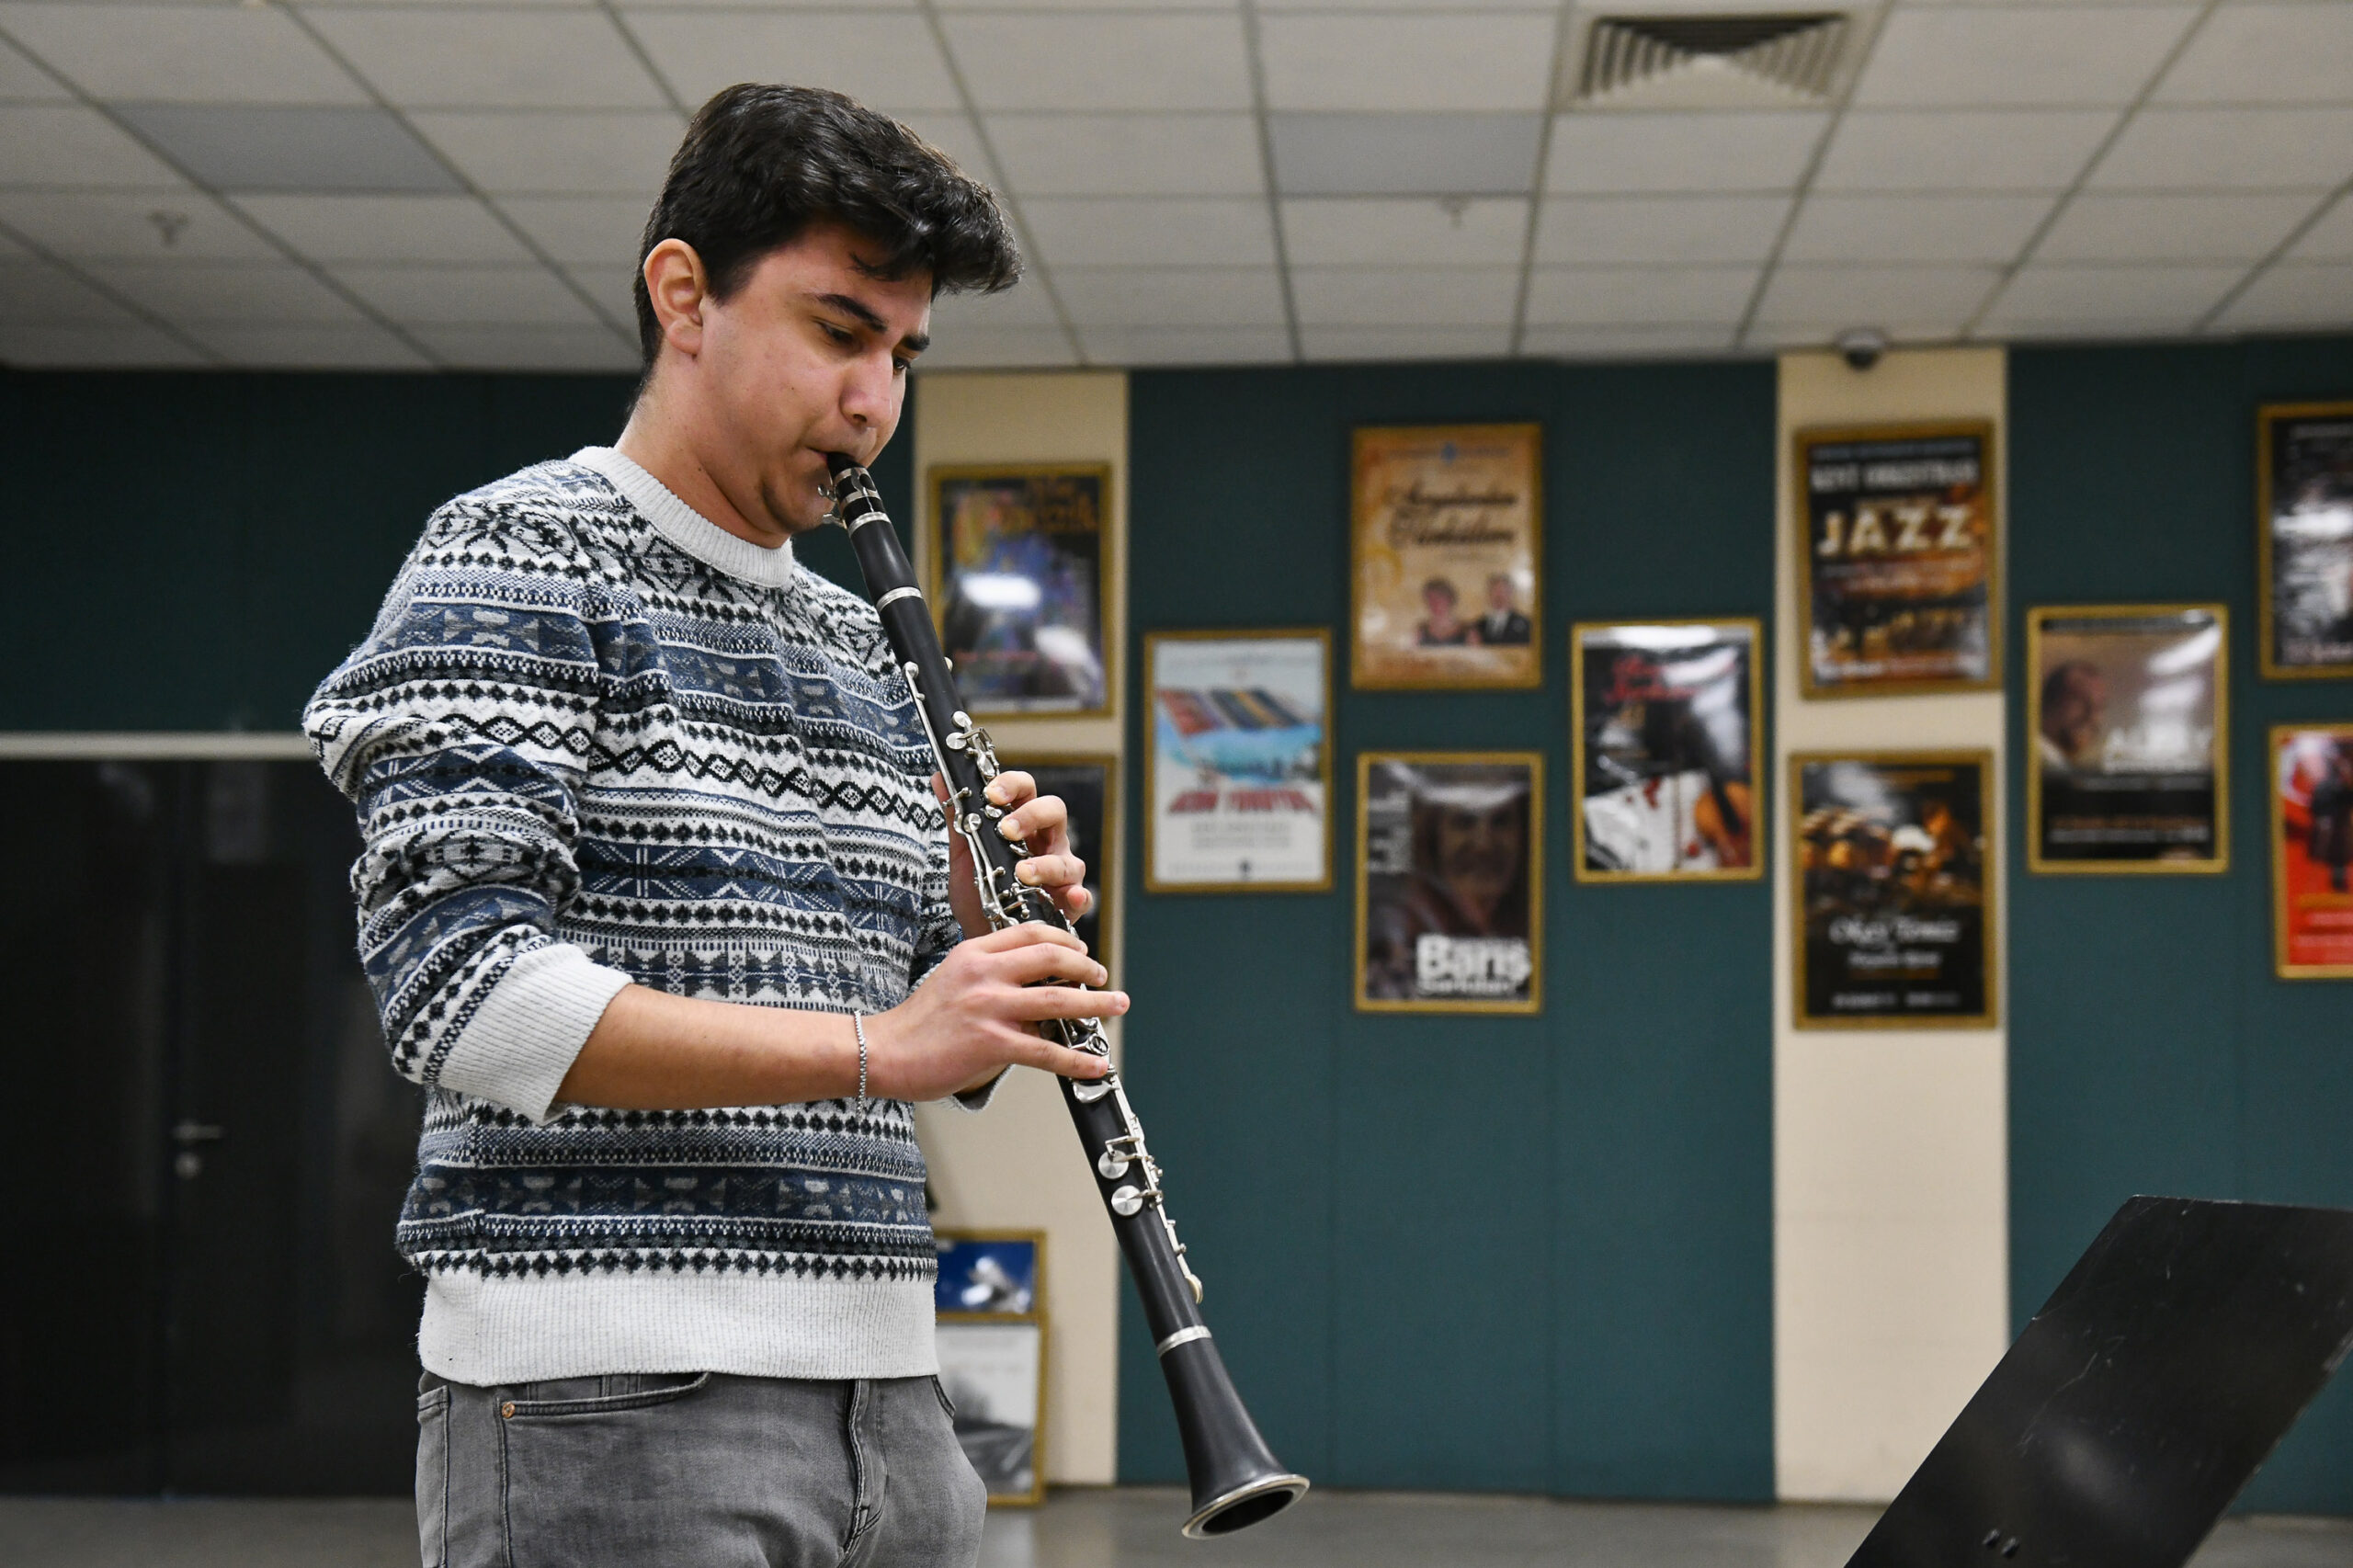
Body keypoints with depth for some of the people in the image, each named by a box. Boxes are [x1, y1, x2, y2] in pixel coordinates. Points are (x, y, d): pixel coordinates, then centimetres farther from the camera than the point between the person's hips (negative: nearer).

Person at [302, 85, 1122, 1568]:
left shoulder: (862, 639, 17)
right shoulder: (521, 557, -5)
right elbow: (461, 989, -18)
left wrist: (977, 933, -2)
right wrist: (874, 1043, -20)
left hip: (881, 1390, 7)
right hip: (610, 1395, -7)